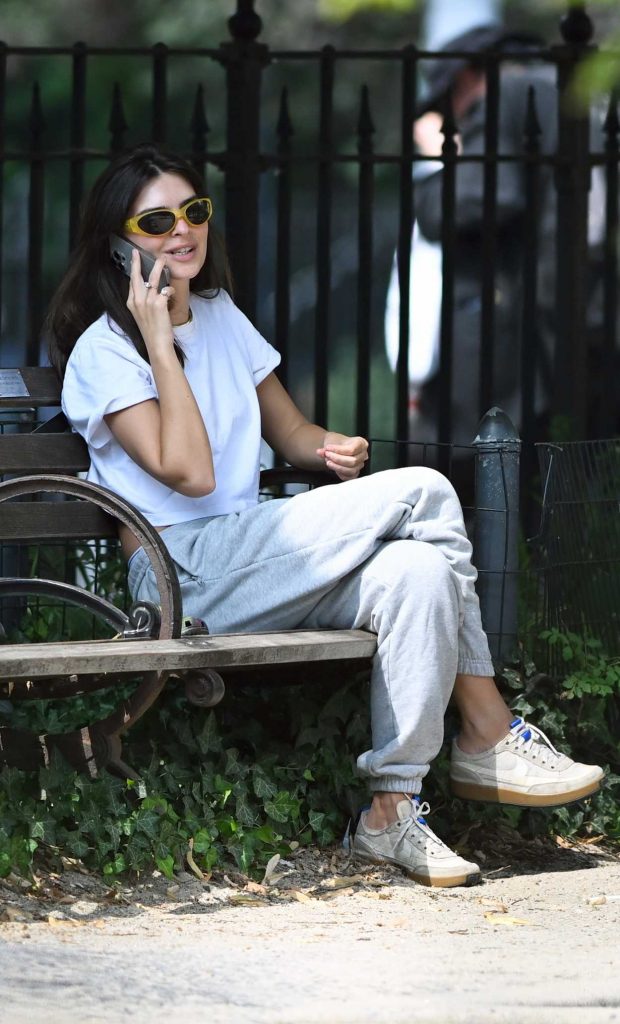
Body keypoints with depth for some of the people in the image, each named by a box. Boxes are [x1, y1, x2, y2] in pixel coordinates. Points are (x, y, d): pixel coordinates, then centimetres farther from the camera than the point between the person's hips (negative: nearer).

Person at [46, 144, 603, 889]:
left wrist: (330, 449, 1)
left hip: (253, 568, 7)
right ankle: (489, 737, -13)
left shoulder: (219, 316, 19)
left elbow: (290, 432, 26)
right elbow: (189, 474, -16)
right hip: (187, 573, -7)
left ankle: (392, 810, -25)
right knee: (423, 490, -18)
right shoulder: (104, 351, -4)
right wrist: (159, 341, -15)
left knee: (417, 568, -25)